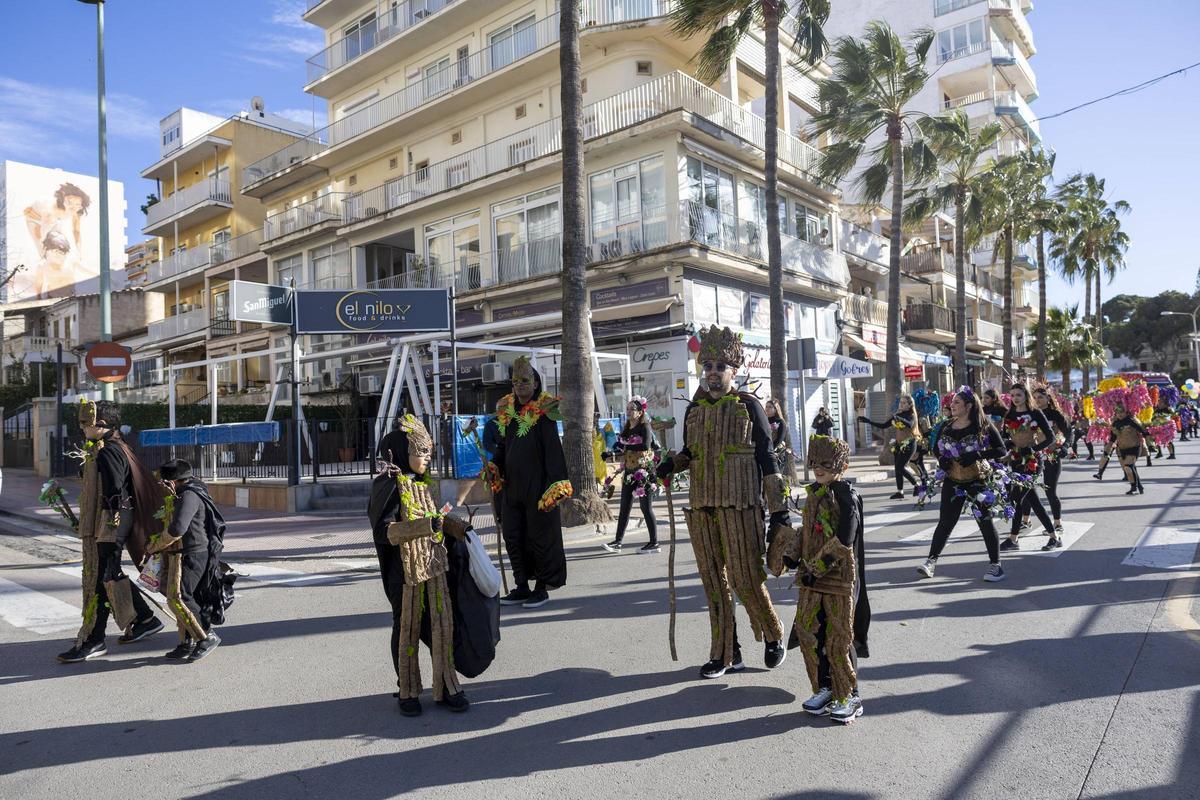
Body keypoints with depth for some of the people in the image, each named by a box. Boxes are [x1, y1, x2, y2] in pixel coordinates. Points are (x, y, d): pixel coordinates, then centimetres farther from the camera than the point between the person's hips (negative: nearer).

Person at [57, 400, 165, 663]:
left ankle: (93, 641, 5)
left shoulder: (108, 452, -17)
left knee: (99, 580, -3)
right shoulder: (116, 447, 13)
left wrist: (107, 531, -21)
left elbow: (115, 494, -21)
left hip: (107, 525, -11)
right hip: (101, 525, 11)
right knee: (111, 575, 17)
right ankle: (145, 619, 25)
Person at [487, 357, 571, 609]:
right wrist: (494, 467, 2)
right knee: (512, 537, 12)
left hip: (537, 487, -7)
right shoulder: (506, 412, 10)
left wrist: (556, 483, -20)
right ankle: (522, 586, 25)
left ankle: (542, 587, 17)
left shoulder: (544, 412, -9)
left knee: (540, 536, 3)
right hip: (511, 486, 7)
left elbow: (553, 449, -14)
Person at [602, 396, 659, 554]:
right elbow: (621, 448, 17)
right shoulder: (626, 429, 13)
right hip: (629, 472, 7)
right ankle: (617, 542, 10)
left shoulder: (644, 427, -9)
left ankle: (654, 543, 4)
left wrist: (626, 446, -21)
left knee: (645, 506, -4)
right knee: (624, 507, 7)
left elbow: (645, 445, -26)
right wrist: (613, 452, -2)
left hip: (643, 471, -7)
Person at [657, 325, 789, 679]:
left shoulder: (749, 405, 0)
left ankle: (773, 635, 25)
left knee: (746, 579, -3)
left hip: (740, 506, -4)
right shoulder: (694, 409, 12)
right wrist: (672, 463, -1)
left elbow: (767, 458, -1)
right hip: (701, 506, 5)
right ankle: (725, 653, 21)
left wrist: (779, 510, -6)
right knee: (714, 581, 8)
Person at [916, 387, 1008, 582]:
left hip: (978, 481, -3)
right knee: (945, 521, 4)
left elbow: (1001, 449, -11)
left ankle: (995, 564, 13)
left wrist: (977, 455, -23)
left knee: (985, 521, 1)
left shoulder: (983, 426, -9)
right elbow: (935, 447, 16)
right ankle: (932, 560, 11)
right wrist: (941, 459, -6)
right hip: (952, 481, 3)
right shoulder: (945, 426, 3)